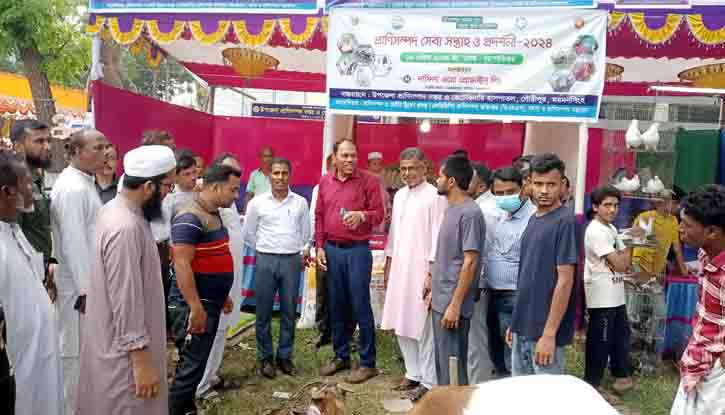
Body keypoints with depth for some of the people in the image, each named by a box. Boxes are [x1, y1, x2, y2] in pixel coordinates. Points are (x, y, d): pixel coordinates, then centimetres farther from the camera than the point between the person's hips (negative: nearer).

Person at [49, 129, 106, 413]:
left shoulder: (85, 183, 11)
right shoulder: (73, 188, -20)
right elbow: (73, 243, -24)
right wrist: (85, 289, -23)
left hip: (85, 279, 10)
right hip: (77, 284, -10)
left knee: (84, 349, 20)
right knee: (74, 351, 3)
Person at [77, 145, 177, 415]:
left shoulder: (116, 209, 3)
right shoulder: (125, 228, -28)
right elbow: (126, 300, -27)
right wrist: (141, 361, -22)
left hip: (115, 339, 10)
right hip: (126, 350, -10)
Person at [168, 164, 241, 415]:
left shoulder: (213, 214, 11)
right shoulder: (191, 218, -20)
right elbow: (181, 265, -25)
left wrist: (223, 296, 21)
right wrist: (196, 308, -26)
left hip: (212, 300, 10)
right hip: (200, 303, -10)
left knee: (196, 358, 17)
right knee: (194, 361, -3)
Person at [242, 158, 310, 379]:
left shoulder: (300, 203, 5)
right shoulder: (257, 203, 1)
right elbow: (248, 234, 8)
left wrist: (302, 252, 4)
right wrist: (265, 250, 7)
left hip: (292, 261, 1)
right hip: (266, 261, -1)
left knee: (289, 312, 7)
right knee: (264, 313, 5)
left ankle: (285, 356, 21)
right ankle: (265, 358, 18)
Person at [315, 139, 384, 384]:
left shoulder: (369, 182, -4)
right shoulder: (325, 182, 8)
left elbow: (379, 214, -5)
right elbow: (319, 216, 11)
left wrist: (362, 216, -25)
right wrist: (319, 247, 6)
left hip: (358, 251, -4)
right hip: (331, 250, 5)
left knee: (360, 306, -1)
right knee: (336, 306, 12)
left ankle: (368, 363, 9)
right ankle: (340, 356, 26)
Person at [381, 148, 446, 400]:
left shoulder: (434, 197, -10)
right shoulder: (399, 195, 12)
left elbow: (437, 238, -13)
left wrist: (431, 274, -16)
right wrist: (388, 266, 16)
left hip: (421, 270, -7)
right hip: (399, 268, 7)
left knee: (423, 328, -1)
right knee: (401, 325, 12)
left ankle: (429, 382, 11)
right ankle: (413, 374, 26)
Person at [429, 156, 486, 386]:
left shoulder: (470, 213, -17)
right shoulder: (451, 208, 11)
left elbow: (469, 262, -19)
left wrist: (455, 305, -20)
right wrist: (432, 279, 17)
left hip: (452, 303, -9)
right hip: (440, 300, 9)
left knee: (452, 364, 1)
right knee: (442, 361, 18)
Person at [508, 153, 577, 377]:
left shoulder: (565, 221, -14)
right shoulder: (533, 219, 10)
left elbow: (565, 281, -18)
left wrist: (549, 333, -19)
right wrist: (515, 323, 15)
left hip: (544, 330, -8)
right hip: (523, 327, 8)